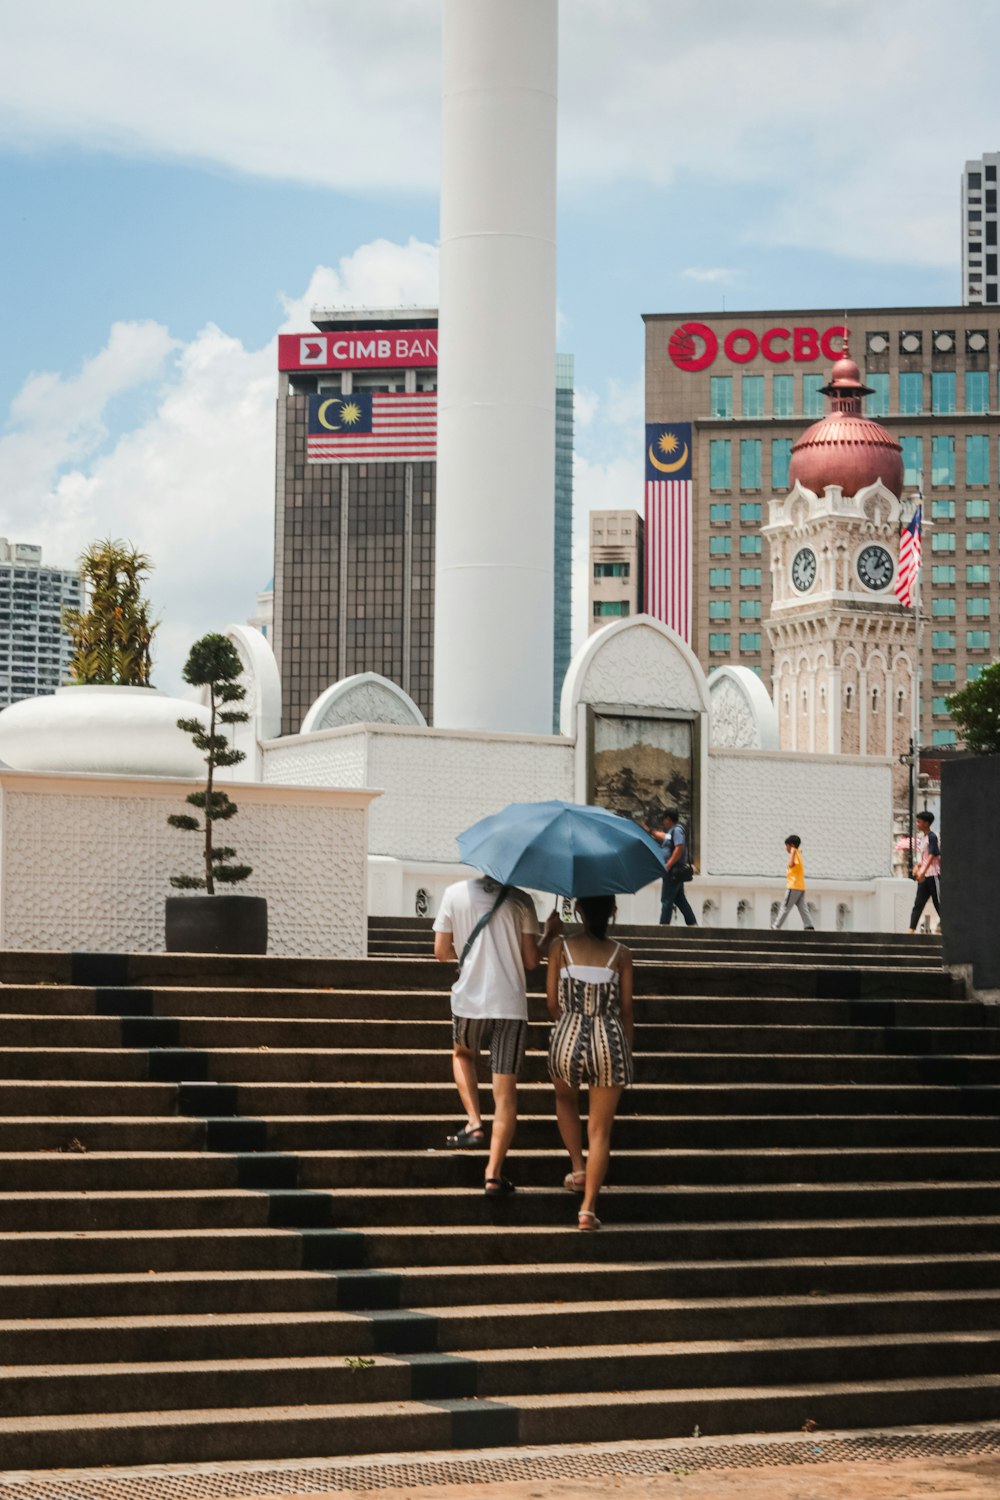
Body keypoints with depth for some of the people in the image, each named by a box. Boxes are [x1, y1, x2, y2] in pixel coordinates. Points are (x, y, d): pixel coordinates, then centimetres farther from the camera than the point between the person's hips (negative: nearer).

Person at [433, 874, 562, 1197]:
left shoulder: (455, 894, -1)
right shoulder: (520, 900, -3)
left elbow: (441, 952, 4)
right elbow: (531, 960, -2)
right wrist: (550, 934, 16)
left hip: (468, 1001, 1)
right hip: (510, 1005, -1)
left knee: (462, 1054, 33)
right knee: (505, 1091, 2)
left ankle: (474, 1123, 14)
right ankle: (493, 1173, -4)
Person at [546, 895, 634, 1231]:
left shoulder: (560, 947, -1)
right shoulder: (620, 954, 0)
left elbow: (552, 1004, 2)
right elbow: (626, 1009, 3)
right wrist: (628, 1051, 15)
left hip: (567, 1038, 0)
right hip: (610, 1040, 0)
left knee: (566, 1098, 33)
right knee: (600, 1129, 7)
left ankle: (578, 1167, 23)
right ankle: (588, 1207, 1)